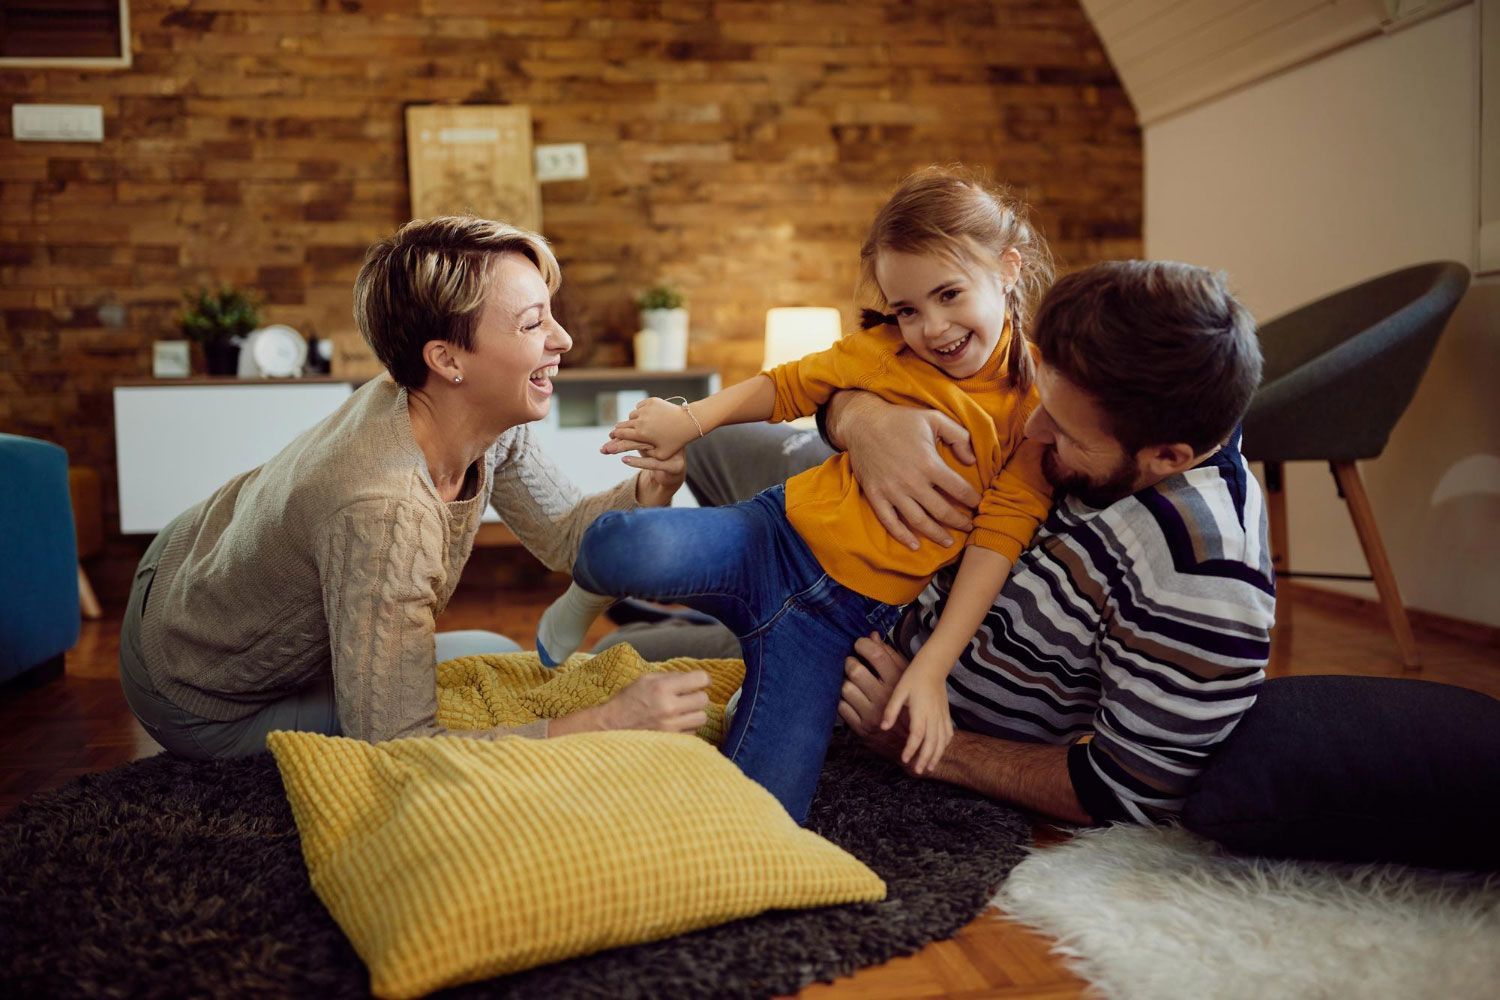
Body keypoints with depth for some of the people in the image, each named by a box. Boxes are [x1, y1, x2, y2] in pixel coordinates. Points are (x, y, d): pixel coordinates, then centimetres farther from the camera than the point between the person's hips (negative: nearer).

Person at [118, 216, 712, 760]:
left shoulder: (490, 420, -18)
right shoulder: (382, 513, -42)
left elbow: (564, 536, -5)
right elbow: (397, 746, -40)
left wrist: (657, 482, -25)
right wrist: (608, 722, -42)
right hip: (207, 708, -7)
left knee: (500, 658, 9)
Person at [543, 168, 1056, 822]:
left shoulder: (1037, 404, -2)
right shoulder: (885, 351, 5)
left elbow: (999, 538, -6)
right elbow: (787, 386, 16)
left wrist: (932, 668, -13)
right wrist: (692, 419, -2)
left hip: (843, 618, -1)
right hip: (778, 540, 1)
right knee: (633, 550, -34)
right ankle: (585, 598, 3)